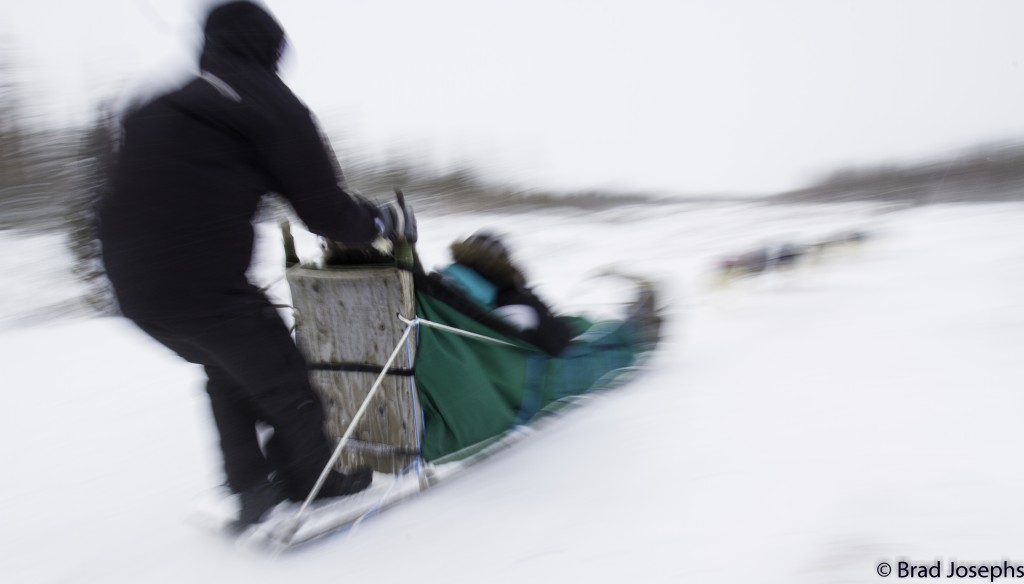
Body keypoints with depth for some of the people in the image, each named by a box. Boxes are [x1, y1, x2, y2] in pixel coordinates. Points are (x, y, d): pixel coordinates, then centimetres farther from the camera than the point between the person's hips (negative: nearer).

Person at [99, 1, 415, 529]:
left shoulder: (159, 110, 19)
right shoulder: (267, 101, -2)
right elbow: (324, 208, -4)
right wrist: (386, 221, 12)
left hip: (133, 284, 8)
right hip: (202, 283, -7)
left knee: (228, 370, 27)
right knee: (279, 374, 13)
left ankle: (249, 487, 34)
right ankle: (311, 479, 32)